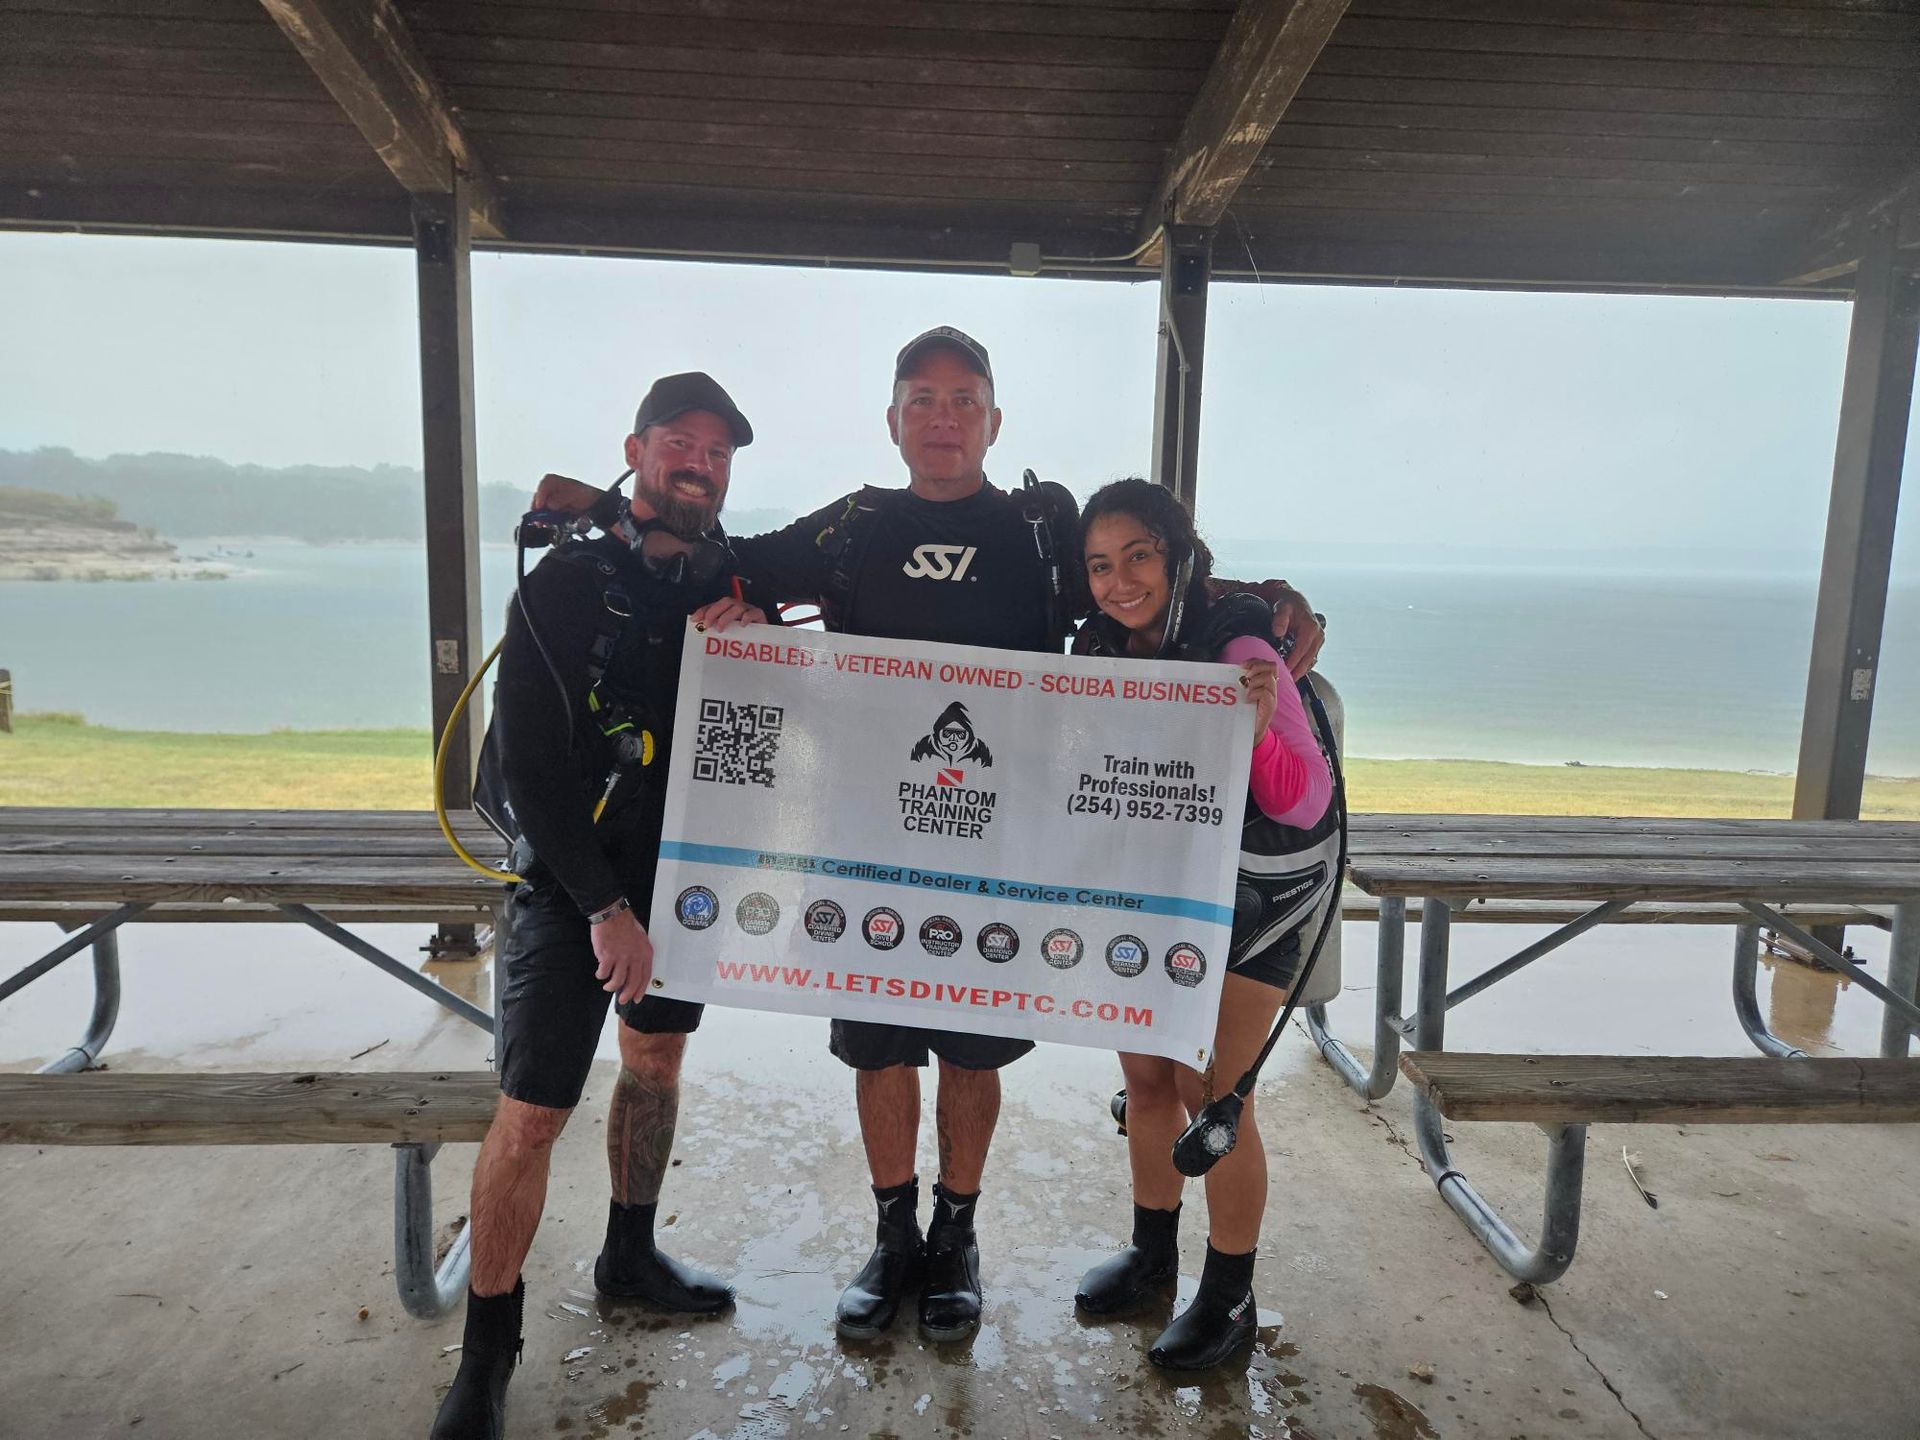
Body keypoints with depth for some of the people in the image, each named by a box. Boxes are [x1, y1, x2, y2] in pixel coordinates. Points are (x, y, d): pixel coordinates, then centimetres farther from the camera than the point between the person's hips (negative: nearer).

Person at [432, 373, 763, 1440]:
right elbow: (528, 766, -14)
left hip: (687, 871, 5)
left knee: (658, 1057, 18)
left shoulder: (739, 582, 1)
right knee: (533, 1112, -2)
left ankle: (630, 1255, 41)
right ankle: (489, 1349, 18)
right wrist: (605, 905, -18)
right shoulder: (565, 585, -11)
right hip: (572, 881, -5)